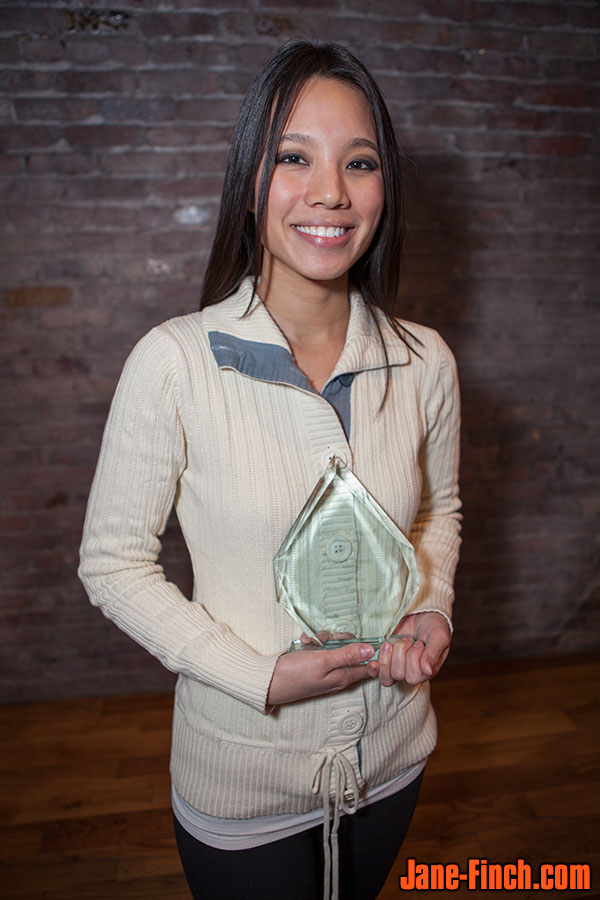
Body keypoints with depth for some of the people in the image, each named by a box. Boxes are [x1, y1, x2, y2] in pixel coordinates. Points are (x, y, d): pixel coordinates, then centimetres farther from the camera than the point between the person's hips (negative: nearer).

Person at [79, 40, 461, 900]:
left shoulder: (424, 361, -11)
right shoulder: (173, 361, -22)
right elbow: (112, 563, -14)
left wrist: (433, 608, -11)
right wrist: (261, 676, -19)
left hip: (391, 755, 4)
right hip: (240, 775, -3)